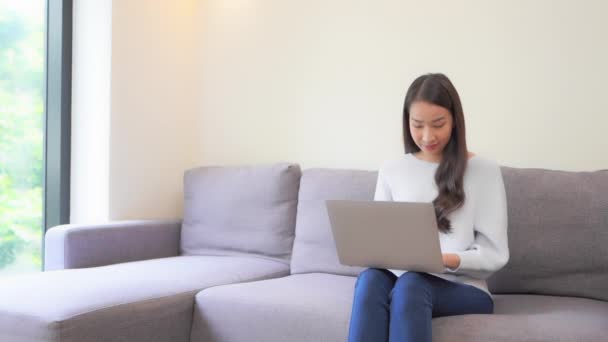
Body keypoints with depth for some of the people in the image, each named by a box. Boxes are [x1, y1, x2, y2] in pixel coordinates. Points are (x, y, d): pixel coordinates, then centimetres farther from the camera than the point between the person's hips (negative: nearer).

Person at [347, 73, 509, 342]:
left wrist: (447, 260, -20)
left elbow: (495, 255, -2)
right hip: (400, 279, 3)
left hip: (463, 288, -2)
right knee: (371, 278, -33)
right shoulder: (391, 170, 12)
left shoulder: (484, 171, 3)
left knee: (411, 284, -36)